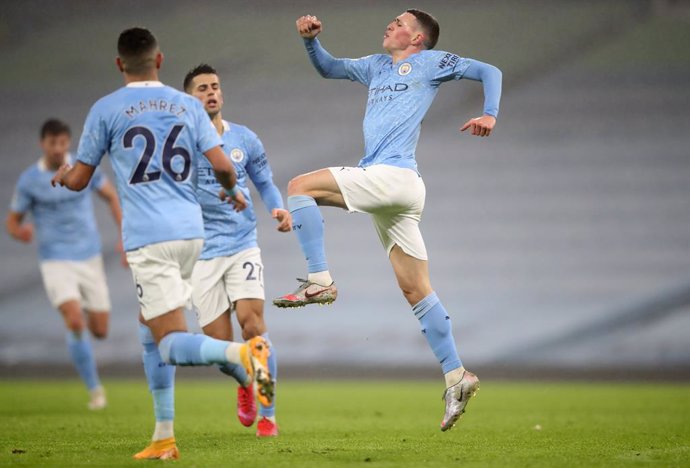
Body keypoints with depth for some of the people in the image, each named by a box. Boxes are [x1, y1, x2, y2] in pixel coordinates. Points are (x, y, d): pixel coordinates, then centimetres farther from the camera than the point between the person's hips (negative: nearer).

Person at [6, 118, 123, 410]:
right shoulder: (29, 180, -8)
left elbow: (112, 197, 11)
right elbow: (12, 221, 0)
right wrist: (20, 232, -26)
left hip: (90, 258, 3)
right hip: (56, 262, -3)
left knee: (99, 331, 6)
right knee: (75, 323, -23)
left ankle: (85, 313, 45)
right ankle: (94, 389, -9)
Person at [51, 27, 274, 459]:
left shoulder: (106, 110, 1)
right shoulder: (188, 105, 10)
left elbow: (78, 180, 7)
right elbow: (222, 164, 1)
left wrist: (61, 175, 31)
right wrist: (233, 192, 24)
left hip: (148, 239, -5)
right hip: (191, 232, 5)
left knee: (171, 343, -9)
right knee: (150, 328, 20)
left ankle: (243, 352, -40)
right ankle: (164, 438, 16)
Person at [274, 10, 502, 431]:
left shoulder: (429, 62, 6)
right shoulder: (377, 66, 27)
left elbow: (489, 72, 6)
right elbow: (328, 68, 34)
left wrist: (490, 114, -10)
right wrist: (310, 39, 15)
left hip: (394, 174, -8)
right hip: (386, 185, 8)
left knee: (300, 186, -13)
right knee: (416, 291, 3)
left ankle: (320, 281, -17)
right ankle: (456, 376, 1)